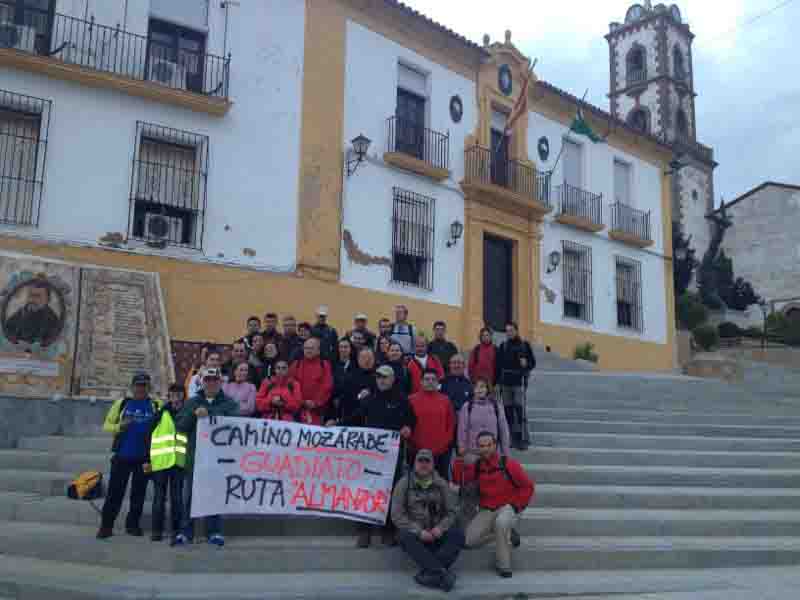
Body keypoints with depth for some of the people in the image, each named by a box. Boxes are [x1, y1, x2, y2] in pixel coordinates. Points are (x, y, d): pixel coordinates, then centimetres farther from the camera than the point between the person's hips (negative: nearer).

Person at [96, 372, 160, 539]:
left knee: (138, 492, 9)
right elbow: (107, 425, 6)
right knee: (115, 492, 1)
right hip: (122, 455, 0)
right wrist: (120, 426, -13)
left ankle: (133, 524, 20)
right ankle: (106, 526, 8)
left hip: (144, 457, 0)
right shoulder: (122, 403, 6)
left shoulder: (156, 405, 4)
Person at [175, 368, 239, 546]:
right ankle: (186, 532, 14)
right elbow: (179, 425, 5)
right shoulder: (192, 403, 14)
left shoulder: (229, 403, 7)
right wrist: (194, 414, -12)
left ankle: (214, 532, 11)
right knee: (190, 495, 5)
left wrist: (208, 415, -16)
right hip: (194, 456, 2)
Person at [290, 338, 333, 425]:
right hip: (298, 407, 2)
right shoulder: (296, 365, 12)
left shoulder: (325, 365, 5)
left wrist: (316, 402, -11)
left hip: (317, 408, -2)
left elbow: (327, 387, -2)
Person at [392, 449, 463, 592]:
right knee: (405, 537, -34)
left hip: (437, 532, 2)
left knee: (458, 535, -25)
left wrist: (440, 528, -15)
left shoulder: (441, 484, 7)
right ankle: (441, 572, -40)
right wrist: (419, 531, -18)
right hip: (414, 531, -2)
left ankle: (430, 573, -36)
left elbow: (450, 512, 6)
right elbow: (397, 515, -7)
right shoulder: (404, 484, 0)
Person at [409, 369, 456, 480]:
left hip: (442, 451, 1)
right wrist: (414, 442, -4)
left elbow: (451, 424, 8)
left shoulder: (445, 400, 7)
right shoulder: (412, 400, 2)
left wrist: (446, 442, -1)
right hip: (419, 451, -1)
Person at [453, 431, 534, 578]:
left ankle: (503, 566, -20)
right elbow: (459, 479, -7)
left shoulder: (508, 464, -10)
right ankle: (507, 534, 6)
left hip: (507, 508, -5)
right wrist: (460, 459, -15)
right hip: (486, 511, 5)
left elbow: (527, 486, -5)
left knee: (501, 523, -40)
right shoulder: (476, 466, 3)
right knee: (469, 540, -12)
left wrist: (516, 505, -11)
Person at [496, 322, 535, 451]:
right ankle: (514, 438, 17)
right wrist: (498, 382, 6)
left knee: (520, 410, -10)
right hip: (505, 382, 4)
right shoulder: (503, 346, 11)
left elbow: (532, 362, 6)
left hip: (519, 382, -4)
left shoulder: (524, 345, 3)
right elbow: (498, 364, 10)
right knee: (508, 410, 7)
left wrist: (526, 364, -16)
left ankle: (524, 439, -5)